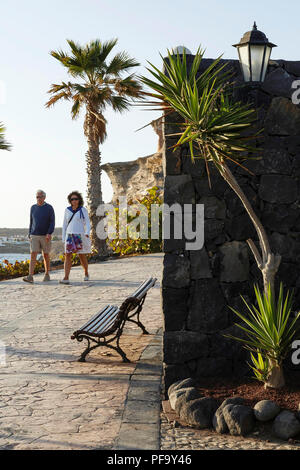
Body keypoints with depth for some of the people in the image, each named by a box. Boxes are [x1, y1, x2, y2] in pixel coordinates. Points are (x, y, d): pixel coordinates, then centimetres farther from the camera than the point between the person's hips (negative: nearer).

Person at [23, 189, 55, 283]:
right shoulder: (33, 208, 6)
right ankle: (30, 277, -19)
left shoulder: (49, 208, -4)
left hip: (45, 236, -2)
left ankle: (47, 275, 23)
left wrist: (49, 233, -21)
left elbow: (52, 222, -8)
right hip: (34, 236, 2)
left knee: (46, 256, 7)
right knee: (33, 255, -10)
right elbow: (31, 222, 12)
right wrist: (30, 235, 8)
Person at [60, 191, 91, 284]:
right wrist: (63, 238, 8)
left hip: (80, 236, -2)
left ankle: (86, 273, 36)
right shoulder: (67, 210, 6)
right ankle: (66, 278, -19)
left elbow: (87, 223, -7)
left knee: (82, 257, 9)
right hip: (70, 236, 2)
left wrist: (87, 233, -25)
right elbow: (65, 225, 11)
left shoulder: (83, 210, -3)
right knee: (67, 256, -12)